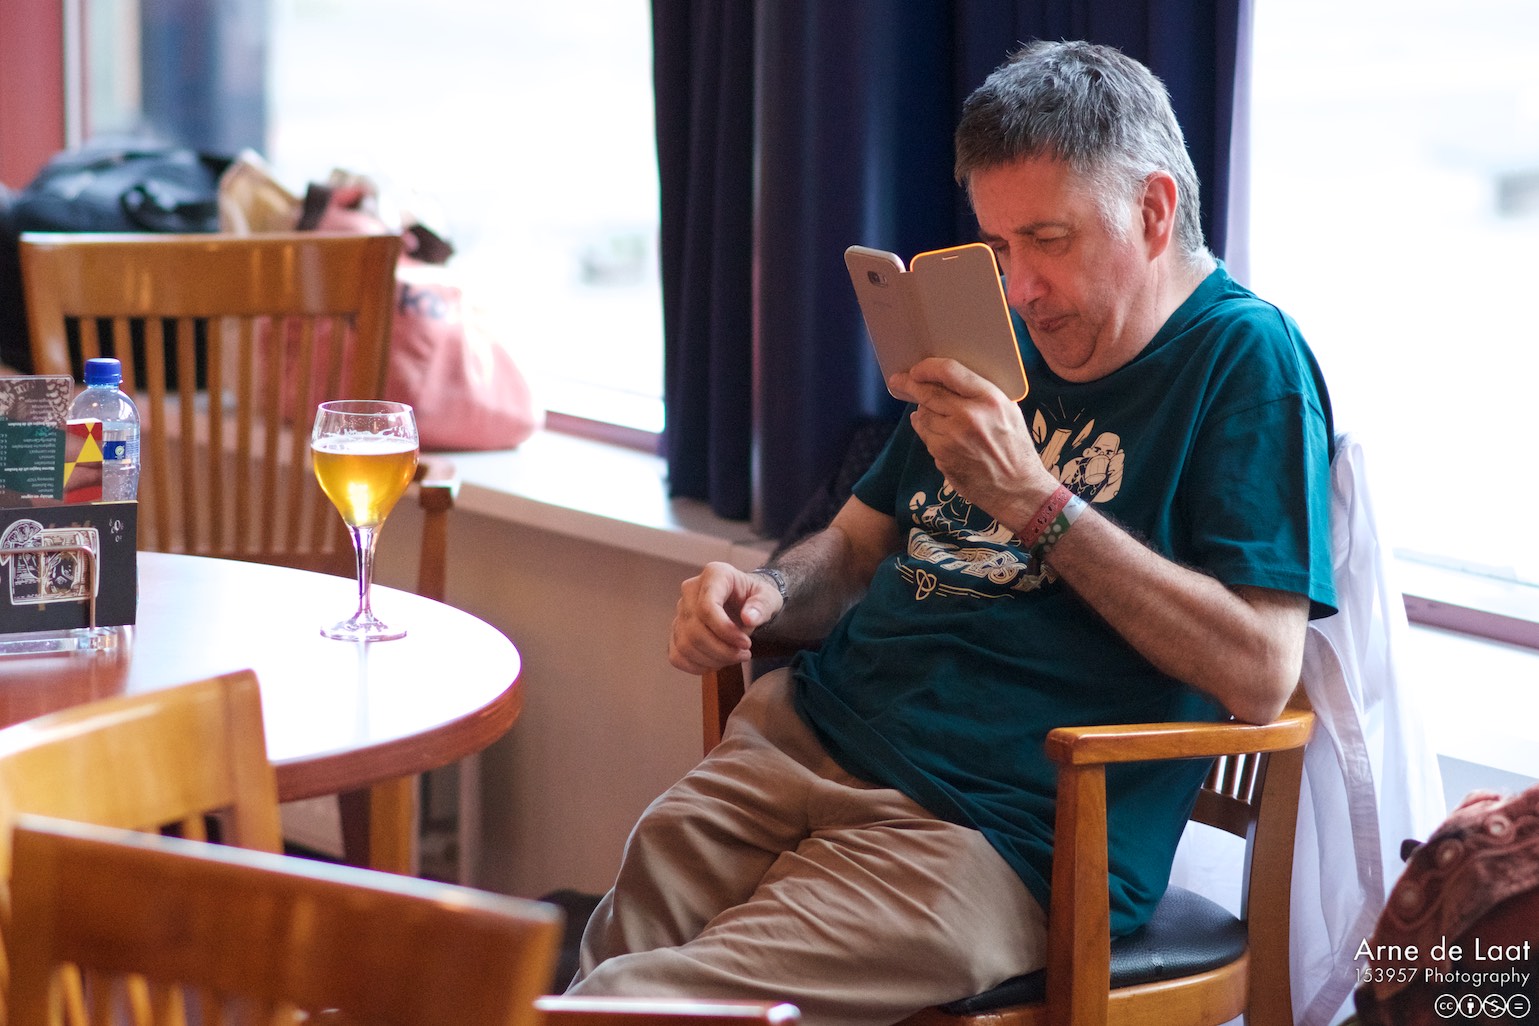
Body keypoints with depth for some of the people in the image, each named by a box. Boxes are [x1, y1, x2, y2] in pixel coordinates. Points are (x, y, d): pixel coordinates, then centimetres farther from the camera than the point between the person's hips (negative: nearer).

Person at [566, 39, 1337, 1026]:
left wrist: (1035, 500, -15)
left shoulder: (1247, 356, -3)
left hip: (990, 825, -7)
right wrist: (766, 592, 4)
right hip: (805, 736, 7)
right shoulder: (1009, 345, 20)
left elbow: (1259, 674, -14)